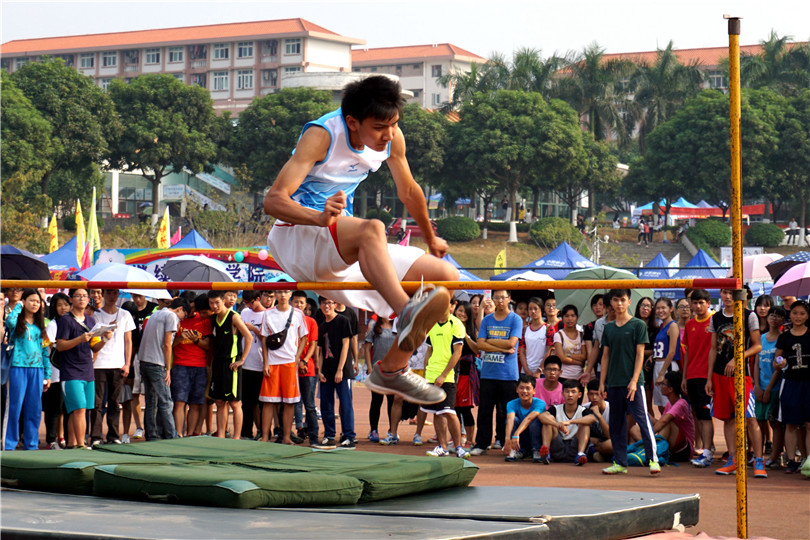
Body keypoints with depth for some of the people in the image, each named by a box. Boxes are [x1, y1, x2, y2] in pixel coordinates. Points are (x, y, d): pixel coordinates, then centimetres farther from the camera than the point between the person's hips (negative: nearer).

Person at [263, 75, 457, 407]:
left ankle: (391, 370, 3)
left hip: (345, 250, 7)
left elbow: (409, 192, 18)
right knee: (372, 229, -38)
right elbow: (273, 201, -26)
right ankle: (407, 315, -58)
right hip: (297, 236, -7)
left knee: (446, 277, -3)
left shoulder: (391, 138, -2)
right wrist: (319, 217, -44)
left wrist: (431, 239, 32)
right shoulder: (322, 135, -19)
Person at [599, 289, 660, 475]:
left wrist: (634, 380, -13)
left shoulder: (638, 325, -1)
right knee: (616, 423, 8)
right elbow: (605, 356, 15)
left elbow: (640, 354, -5)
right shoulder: (608, 328, 12)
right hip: (614, 383, 5)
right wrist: (602, 382, 9)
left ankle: (653, 459, -9)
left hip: (633, 382, -5)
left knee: (642, 419, -10)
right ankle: (620, 462, 14)